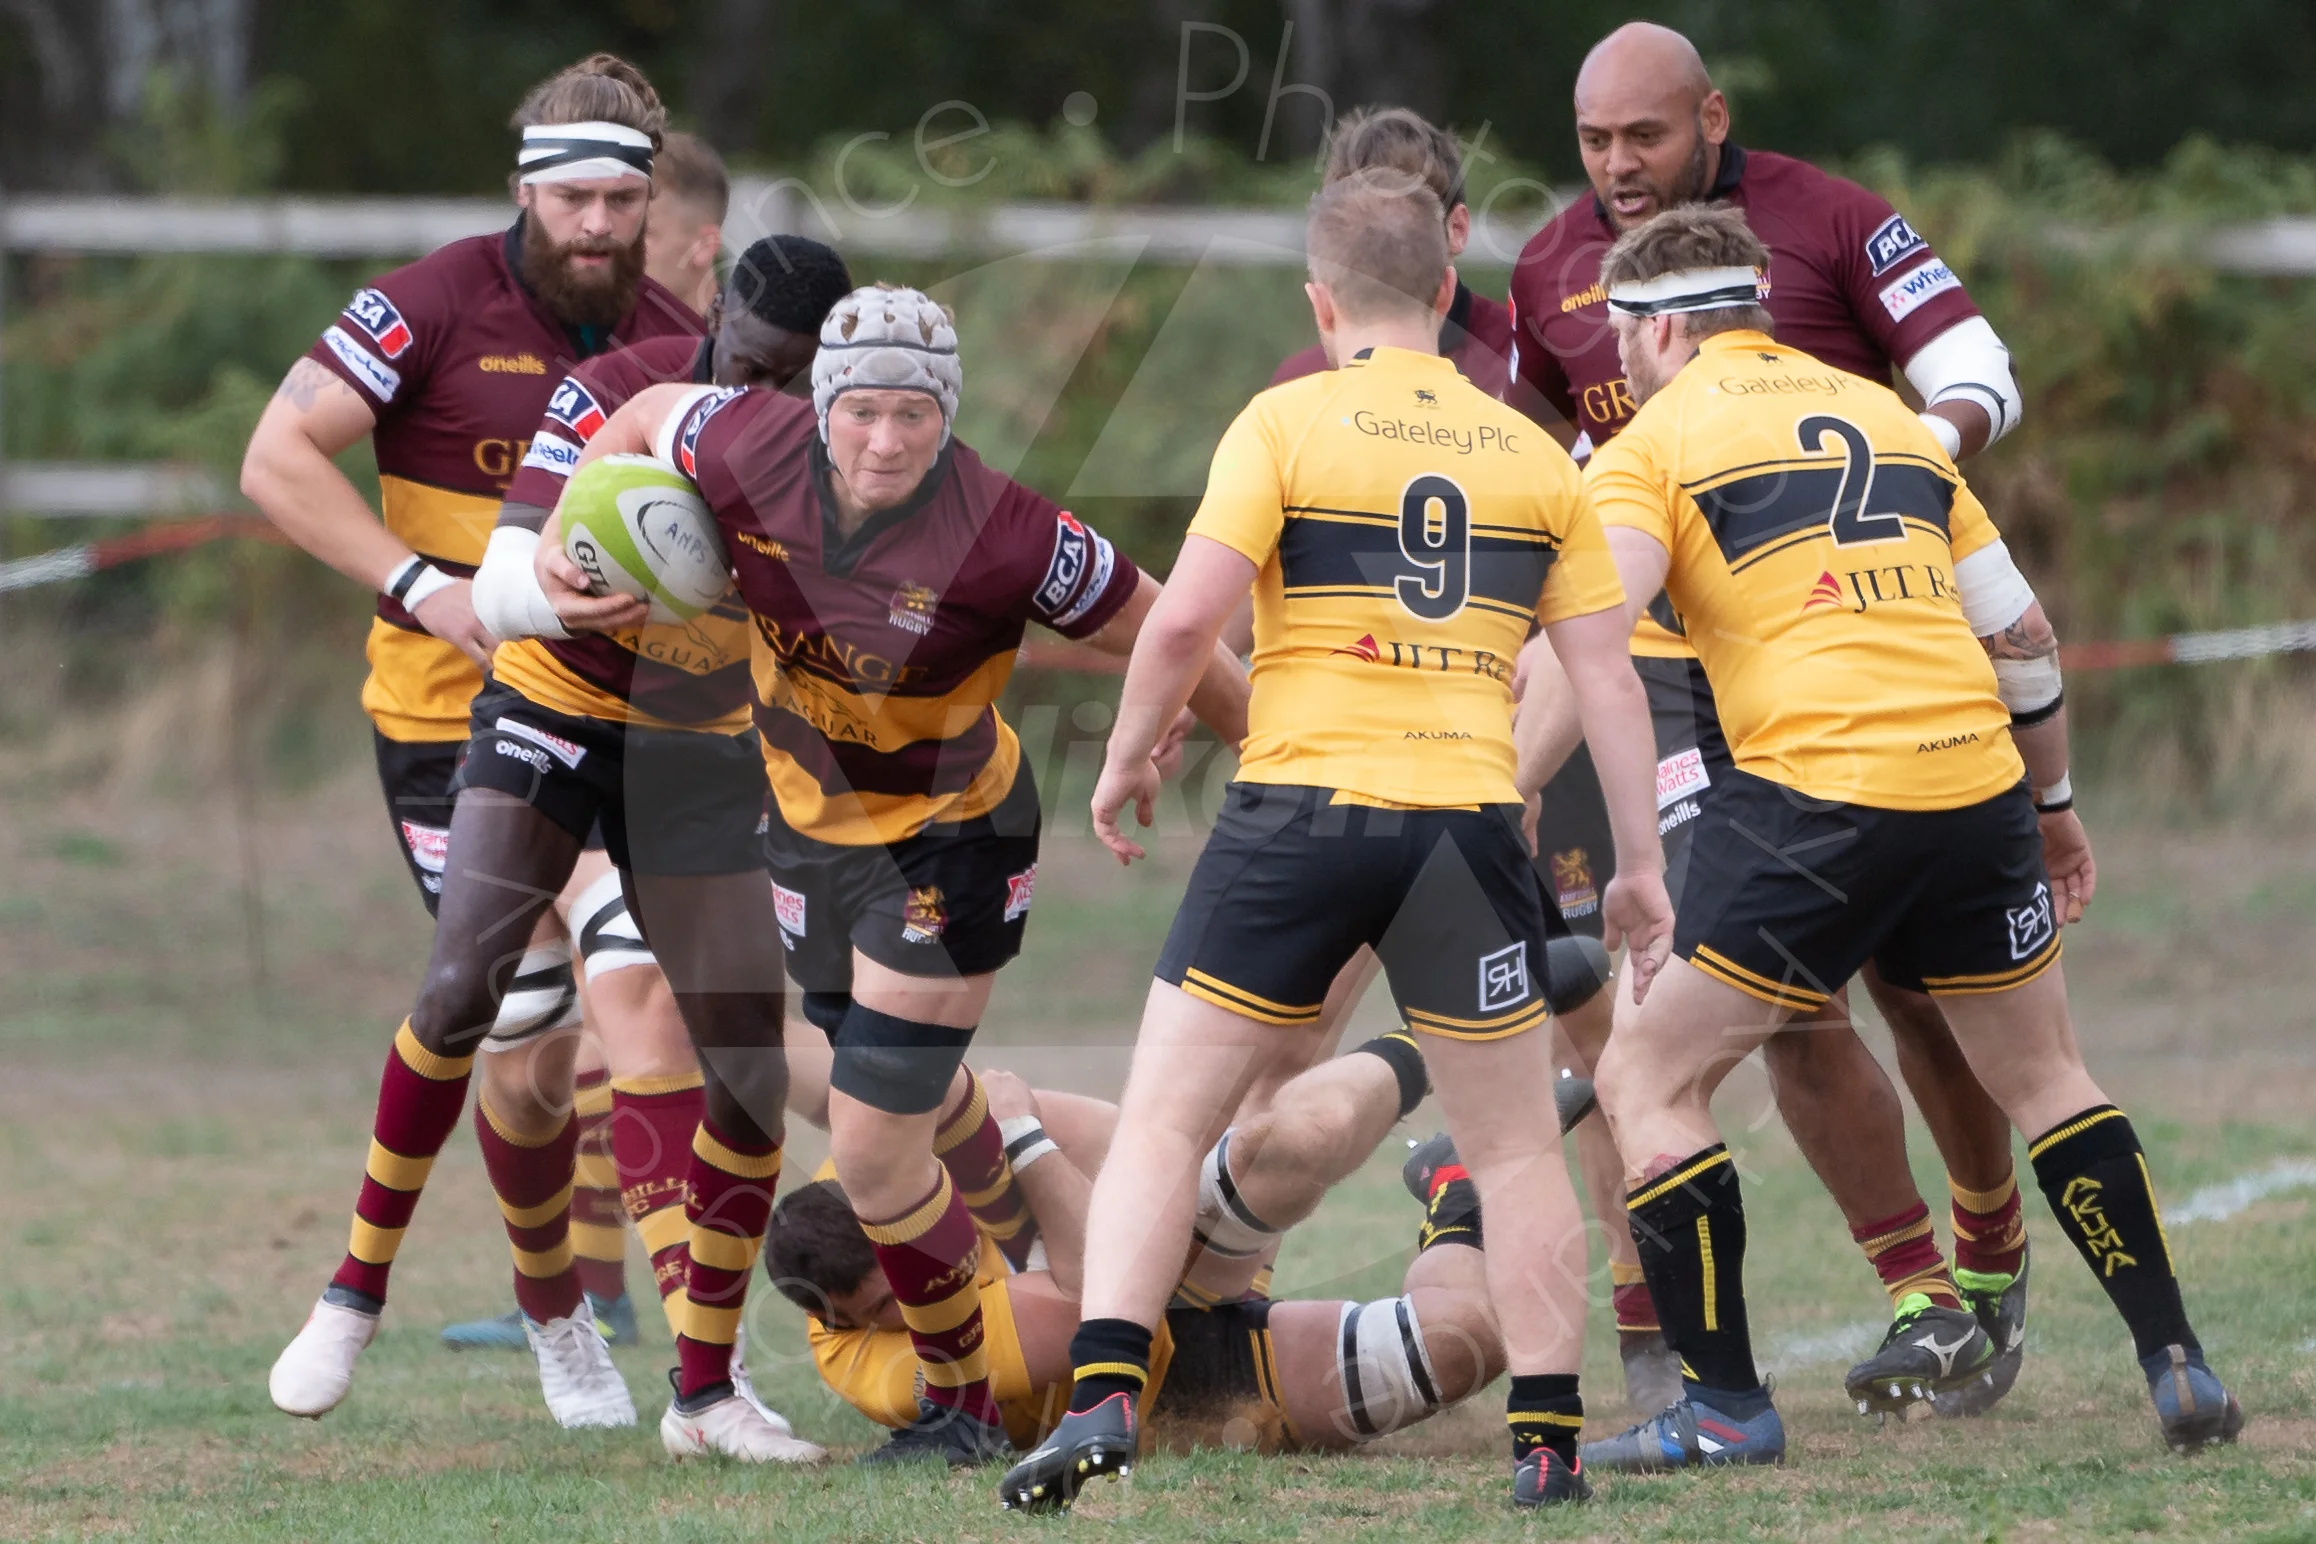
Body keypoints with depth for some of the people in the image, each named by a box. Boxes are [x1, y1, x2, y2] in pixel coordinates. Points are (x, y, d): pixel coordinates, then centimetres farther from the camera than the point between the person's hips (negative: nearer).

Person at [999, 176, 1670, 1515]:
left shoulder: (1289, 423, 0)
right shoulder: (1533, 455, 9)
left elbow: (1186, 620, -10)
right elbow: (1608, 673, 7)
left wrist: (1128, 756, 7)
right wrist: (1642, 866, 12)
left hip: (1299, 814, -2)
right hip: (1466, 822, 2)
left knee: (1163, 1125, 5)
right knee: (1517, 1148, 15)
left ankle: (1103, 1403, -10)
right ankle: (1549, 1444, 10)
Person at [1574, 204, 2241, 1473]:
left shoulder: (1655, 440, 5)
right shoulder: (1886, 415, 21)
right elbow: (2024, 633, 23)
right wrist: (2052, 801, 34)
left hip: (1816, 790, -6)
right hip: (1976, 785, 6)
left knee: (1649, 1081, 6)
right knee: (2042, 1077, 22)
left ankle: (1723, 1406, 1)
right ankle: (2177, 1368, 17)